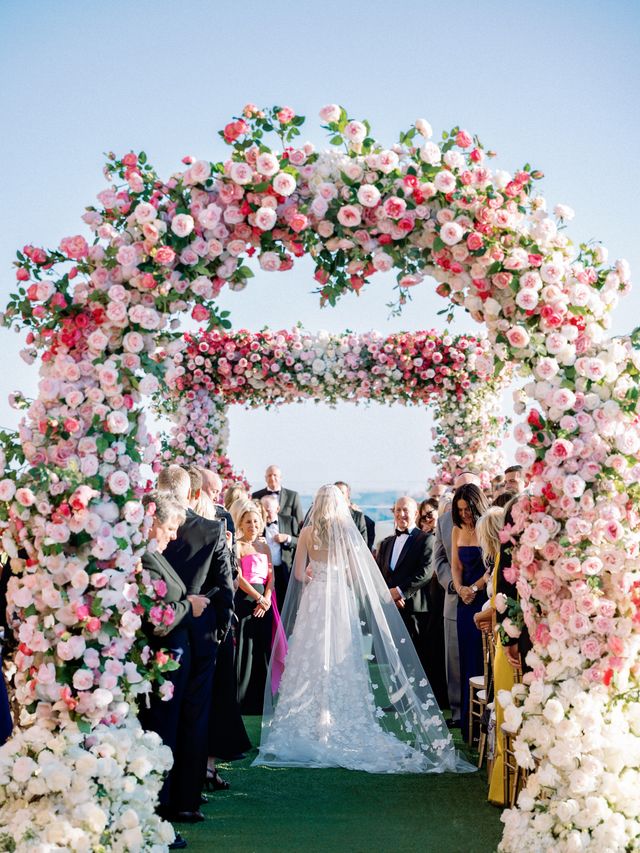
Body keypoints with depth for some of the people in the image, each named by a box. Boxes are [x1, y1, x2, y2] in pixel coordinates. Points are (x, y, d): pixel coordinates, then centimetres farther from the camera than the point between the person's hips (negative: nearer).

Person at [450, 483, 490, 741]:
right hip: (466, 600, 6)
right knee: (467, 658, 7)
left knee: (483, 658, -5)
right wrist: (460, 588, -3)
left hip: (487, 598, -6)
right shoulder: (457, 530, 12)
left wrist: (474, 588, -14)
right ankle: (468, 723, 13)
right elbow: (456, 565, 13)